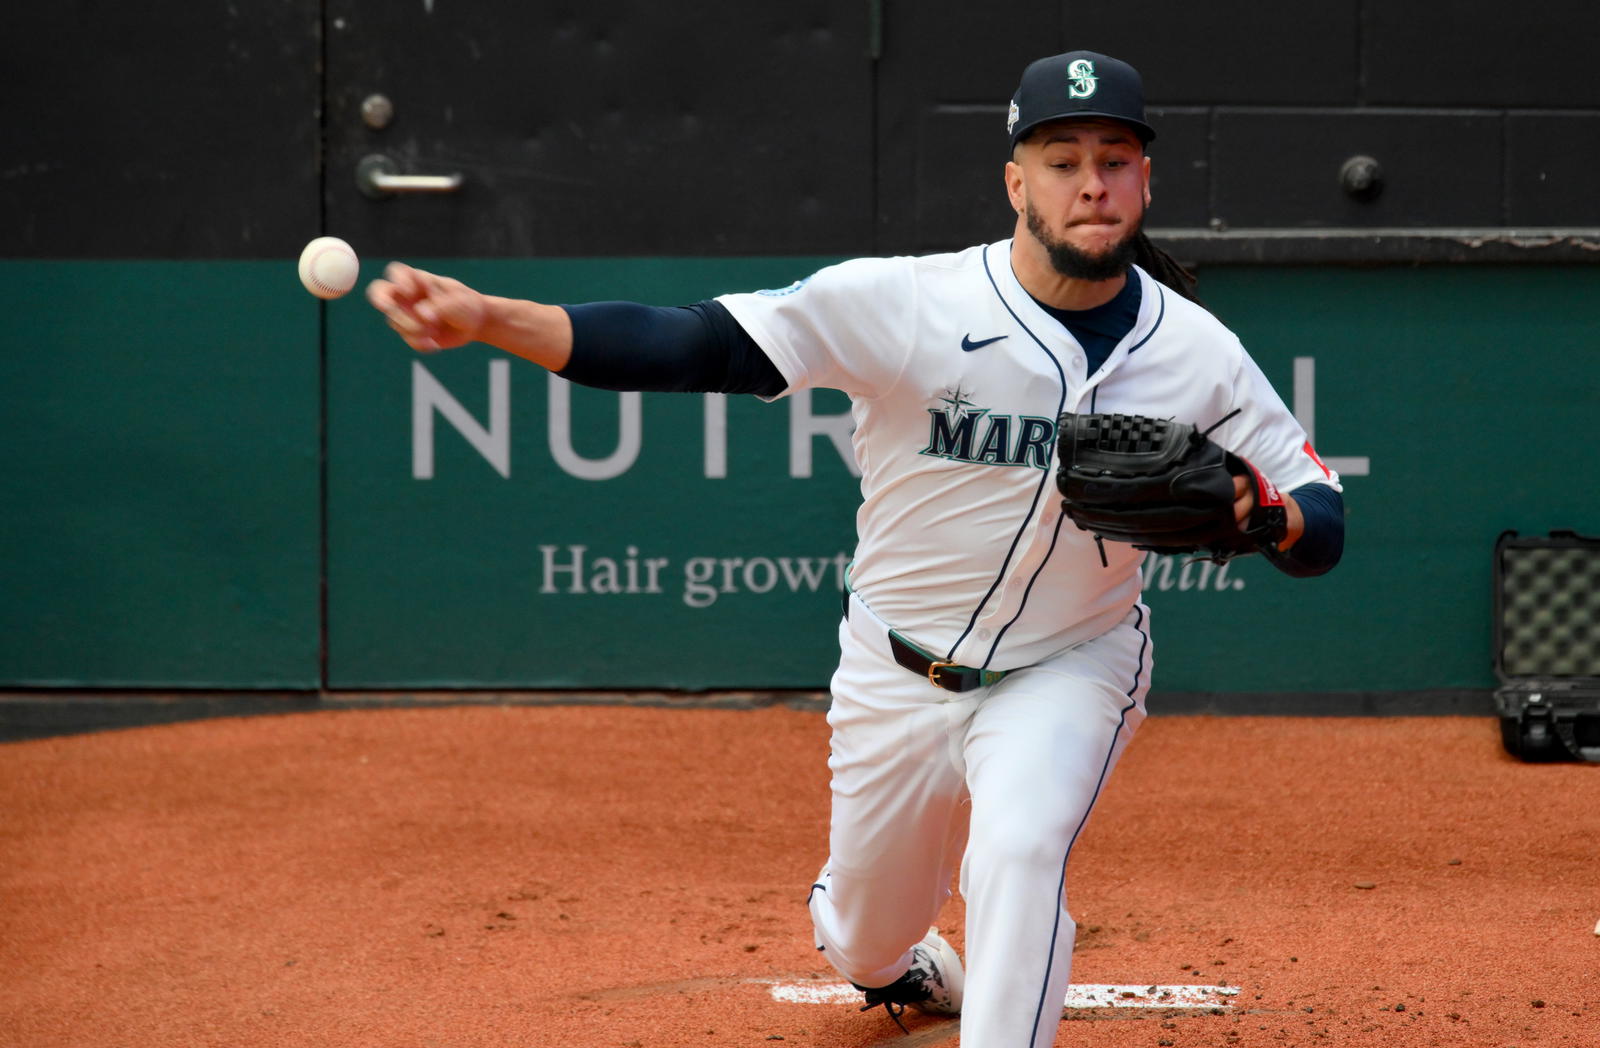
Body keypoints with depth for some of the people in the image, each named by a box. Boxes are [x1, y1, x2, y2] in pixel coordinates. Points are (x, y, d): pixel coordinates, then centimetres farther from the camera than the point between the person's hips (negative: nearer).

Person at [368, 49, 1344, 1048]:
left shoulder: (1197, 353, -13)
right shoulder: (908, 304, -21)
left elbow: (1323, 526, -9)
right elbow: (693, 345, -27)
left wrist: (1258, 517, -35)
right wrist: (486, 318, -40)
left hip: (1067, 671, -1)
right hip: (897, 675, 1)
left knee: (1019, 856, -30)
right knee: (866, 943, 17)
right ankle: (905, 964, 56)